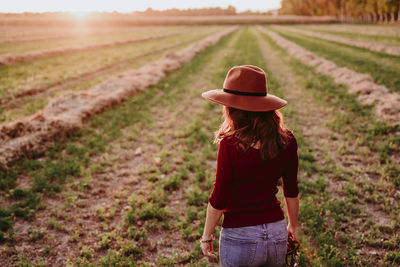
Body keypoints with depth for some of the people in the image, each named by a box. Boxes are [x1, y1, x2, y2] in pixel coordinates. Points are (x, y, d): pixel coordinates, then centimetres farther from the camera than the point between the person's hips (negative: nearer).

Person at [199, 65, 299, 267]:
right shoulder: (287, 141, -7)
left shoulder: (231, 145, -21)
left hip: (240, 239, -4)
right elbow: (291, 192, 4)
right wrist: (293, 225, 20)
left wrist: (206, 236, 2)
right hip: (277, 235, 4)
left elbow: (218, 200, -14)